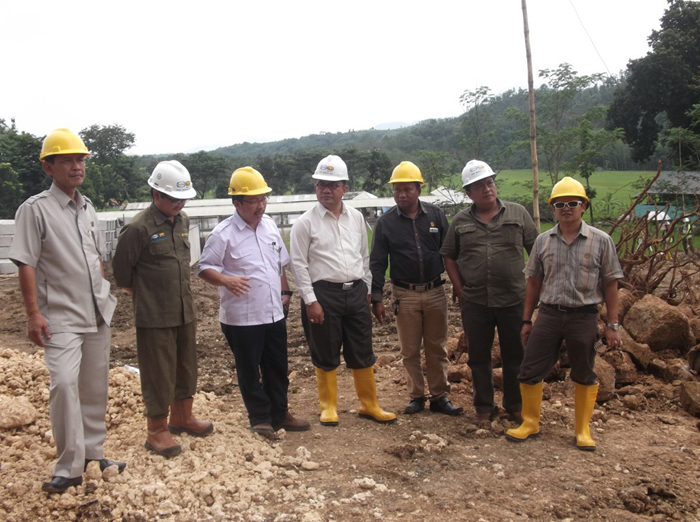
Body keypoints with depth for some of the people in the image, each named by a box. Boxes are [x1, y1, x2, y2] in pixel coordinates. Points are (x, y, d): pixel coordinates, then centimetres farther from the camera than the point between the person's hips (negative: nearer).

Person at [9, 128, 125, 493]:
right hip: (61, 317, -6)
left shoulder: (87, 209, 12)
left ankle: (92, 453, 27)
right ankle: (69, 467, -7)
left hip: (97, 315, 7)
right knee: (64, 384, -17)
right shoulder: (35, 209, -7)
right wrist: (33, 314, -16)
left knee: (95, 385, 12)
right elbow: (26, 265, -11)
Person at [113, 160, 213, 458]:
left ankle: (182, 417, 37)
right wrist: (143, 293, 5)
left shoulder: (183, 221, 7)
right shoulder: (139, 228, -16)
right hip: (154, 317, -7)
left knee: (186, 367, 18)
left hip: (185, 312, 7)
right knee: (158, 374, 2)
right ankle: (157, 431, 17)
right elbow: (121, 269, -8)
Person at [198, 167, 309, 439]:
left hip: (274, 313, 6)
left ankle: (280, 414, 32)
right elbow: (204, 268, -10)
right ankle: (260, 419, 22)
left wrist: (285, 292, 12)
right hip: (242, 318, -6)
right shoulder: (224, 233, -13)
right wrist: (226, 280, -28)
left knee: (278, 368, 16)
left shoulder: (269, 225, 7)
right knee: (250, 371, 7)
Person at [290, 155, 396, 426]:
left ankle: (369, 405, 24)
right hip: (324, 294, -4)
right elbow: (299, 264, -7)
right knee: (326, 356, 8)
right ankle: (329, 407, 24)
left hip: (356, 292, 4)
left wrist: (367, 290, 13)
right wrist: (310, 301, -11)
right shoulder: (306, 222, -5)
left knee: (362, 354, 11)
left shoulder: (356, 218, 8)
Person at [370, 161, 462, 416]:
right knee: (410, 350, 6)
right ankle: (416, 396, 19)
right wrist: (377, 298, -5)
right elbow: (377, 262, 0)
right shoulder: (386, 222, -1)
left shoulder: (436, 215, 2)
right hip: (405, 295, 0)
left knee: (437, 348, 7)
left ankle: (440, 397, 17)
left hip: (435, 292, 1)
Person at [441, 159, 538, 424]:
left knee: (515, 356, 10)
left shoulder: (517, 213, 2)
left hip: (513, 299, -1)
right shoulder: (460, 221, 5)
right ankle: (484, 407, 25)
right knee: (479, 357, 10)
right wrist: (460, 290, 1)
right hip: (475, 302, 1)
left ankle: (515, 405, 27)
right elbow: (449, 256, 10)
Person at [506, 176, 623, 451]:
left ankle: (583, 429, 28)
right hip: (548, 314, 2)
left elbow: (610, 284, 0)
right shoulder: (543, 240, 4)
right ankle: (530, 423, 22)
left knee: (584, 376, 11)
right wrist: (526, 320, 9)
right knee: (530, 371, 4)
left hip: (584, 317, -2)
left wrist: (612, 325, -2)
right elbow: (534, 282, 9)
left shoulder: (600, 241, -3)